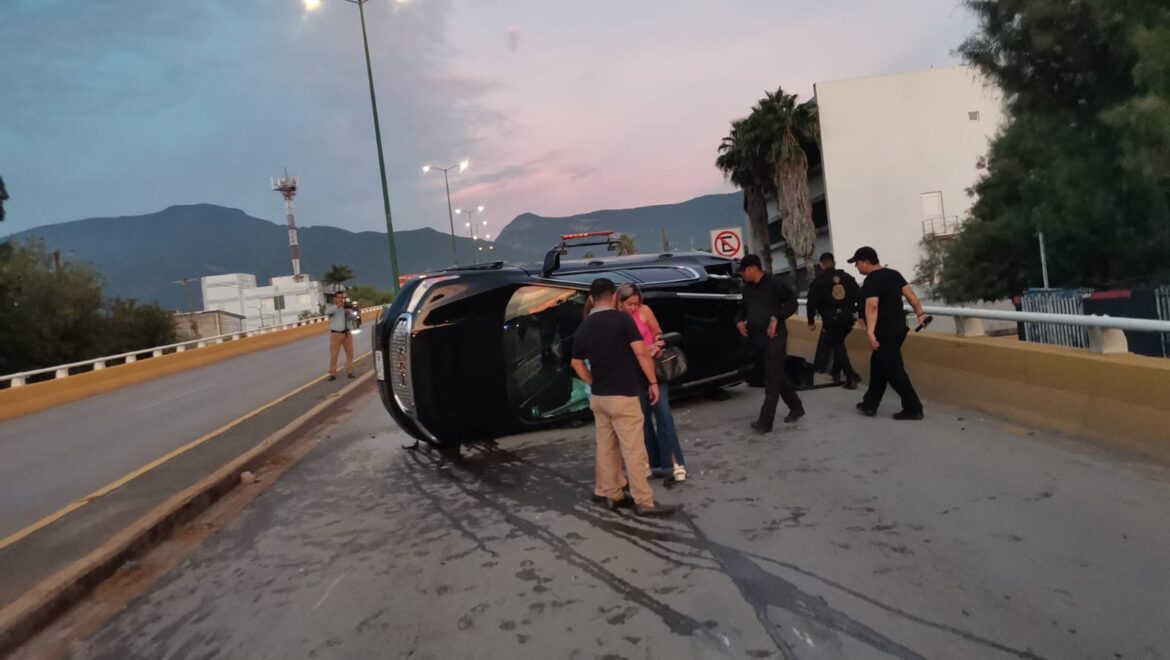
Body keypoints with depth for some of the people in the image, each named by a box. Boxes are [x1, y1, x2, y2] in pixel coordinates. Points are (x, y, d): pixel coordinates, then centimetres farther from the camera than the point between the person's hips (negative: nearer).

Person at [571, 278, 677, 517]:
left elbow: (577, 363, 14)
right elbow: (641, 352, -15)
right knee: (633, 450, -3)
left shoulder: (583, 328, 6)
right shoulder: (622, 319, -11)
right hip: (623, 396, -6)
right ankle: (644, 502, 0)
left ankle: (611, 495, 22)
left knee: (606, 447, 14)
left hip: (599, 397, 7)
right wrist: (653, 382, -7)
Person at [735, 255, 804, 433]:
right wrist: (739, 321, 3)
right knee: (776, 375, 16)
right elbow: (744, 308, 23)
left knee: (772, 378, -8)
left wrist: (776, 318, -16)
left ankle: (765, 421, -10)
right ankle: (796, 407, 32)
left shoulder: (774, 284, -9)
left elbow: (792, 302, -6)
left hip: (774, 336, -8)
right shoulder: (747, 288, 12)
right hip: (756, 337, 8)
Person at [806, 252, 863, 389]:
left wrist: (811, 321, 6)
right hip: (847, 318, 4)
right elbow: (859, 297, 4)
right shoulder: (847, 277, 7)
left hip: (831, 320, -4)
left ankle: (851, 377, -4)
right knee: (838, 344, 22)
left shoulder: (817, 282, -2)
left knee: (838, 346, 3)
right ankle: (836, 373, 26)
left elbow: (811, 303, -4)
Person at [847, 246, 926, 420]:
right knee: (878, 365, 18)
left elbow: (872, 306, -27)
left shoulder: (871, 281, -16)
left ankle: (913, 409, 0)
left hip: (884, 332, -10)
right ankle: (870, 404, 24)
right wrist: (920, 313, 10)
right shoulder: (893, 274, 11)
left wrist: (870, 332, -34)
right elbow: (909, 293, 9)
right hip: (898, 327, 10)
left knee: (894, 371, -3)